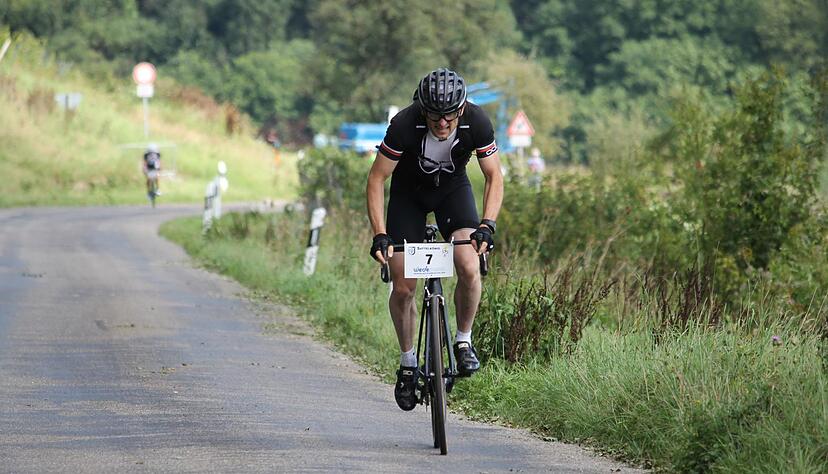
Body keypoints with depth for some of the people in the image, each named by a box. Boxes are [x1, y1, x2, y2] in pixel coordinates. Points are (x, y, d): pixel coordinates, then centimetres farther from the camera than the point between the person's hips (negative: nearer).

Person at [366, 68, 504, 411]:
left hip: (453, 187, 1)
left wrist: (487, 225, -32)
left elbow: (494, 178, -18)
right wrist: (379, 234, -34)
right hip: (409, 191, -1)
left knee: (469, 268, -23)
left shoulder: (477, 122, -29)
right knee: (403, 286, -8)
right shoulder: (404, 124, -34)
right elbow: (376, 179, -25)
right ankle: (407, 362, 14)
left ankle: (463, 341, -1)